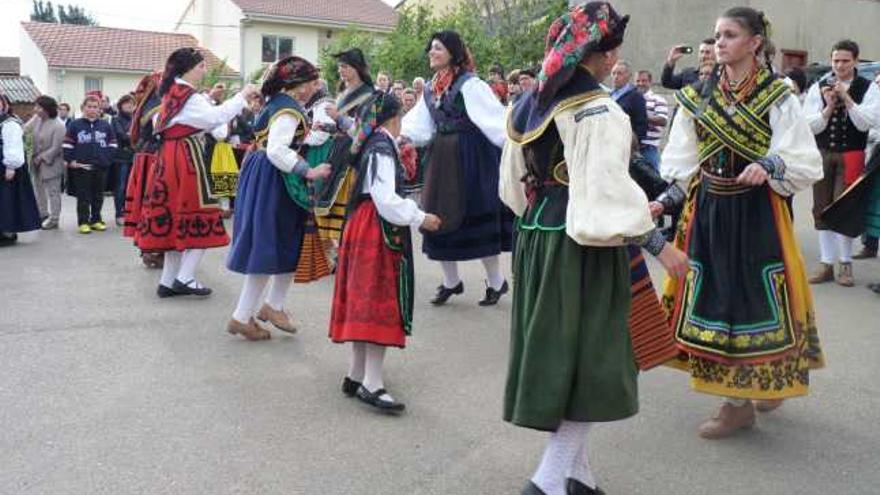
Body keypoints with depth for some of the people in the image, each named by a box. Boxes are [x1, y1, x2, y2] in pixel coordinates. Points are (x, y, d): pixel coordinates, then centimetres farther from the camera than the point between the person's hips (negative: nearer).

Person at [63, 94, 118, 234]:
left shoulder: (105, 125, 7)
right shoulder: (75, 125, 1)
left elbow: (112, 144, 10)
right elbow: (67, 145, 1)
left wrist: (107, 159, -2)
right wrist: (70, 161, -7)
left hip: (101, 167, 2)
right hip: (81, 167, -2)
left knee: (98, 196, 11)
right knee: (83, 197, 1)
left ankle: (96, 220, 21)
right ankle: (83, 222, 7)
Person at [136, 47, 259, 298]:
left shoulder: (171, 93, 16)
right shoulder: (189, 97, -13)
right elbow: (216, 117, -25)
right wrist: (242, 96, -19)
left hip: (169, 159, 9)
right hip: (186, 160, -9)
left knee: (175, 219, 10)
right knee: (199, 218, -2)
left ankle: (168, 281, 11)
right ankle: (185, 277, -4)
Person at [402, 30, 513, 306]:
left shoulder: (469, 84, -12)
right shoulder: (430, 89, 10)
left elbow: (493, 117, -19)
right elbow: (419, 126, 8)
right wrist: (397, 134, -9)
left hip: (471, 157, -7)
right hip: (442, 158, 7)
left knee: (476, 218, -1)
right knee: (441, 217, 8)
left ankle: (496, 282, 16)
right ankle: (451, 281, 24)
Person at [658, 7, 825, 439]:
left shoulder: (777, 97, -5)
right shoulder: (698, 97, 6)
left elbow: (804, 161, -9)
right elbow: (683, 162, 8)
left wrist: (768, 167, -27)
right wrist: (667, 199, -4)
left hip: (757, 212, -4)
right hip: (708, 211, 4)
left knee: (756, 298, 0)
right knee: (715, 299, 5)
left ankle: (770, 383, 22)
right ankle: (737, 400, 19)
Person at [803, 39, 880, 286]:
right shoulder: (818, 88, 3)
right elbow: (810, 125, -1)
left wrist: (847, 99, -17)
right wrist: (828, 107, -15)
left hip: (851, 156, -2)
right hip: (822, 154, 3)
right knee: (822, 209, 6)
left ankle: (845, 265, 10)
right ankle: (826, 264, 16)